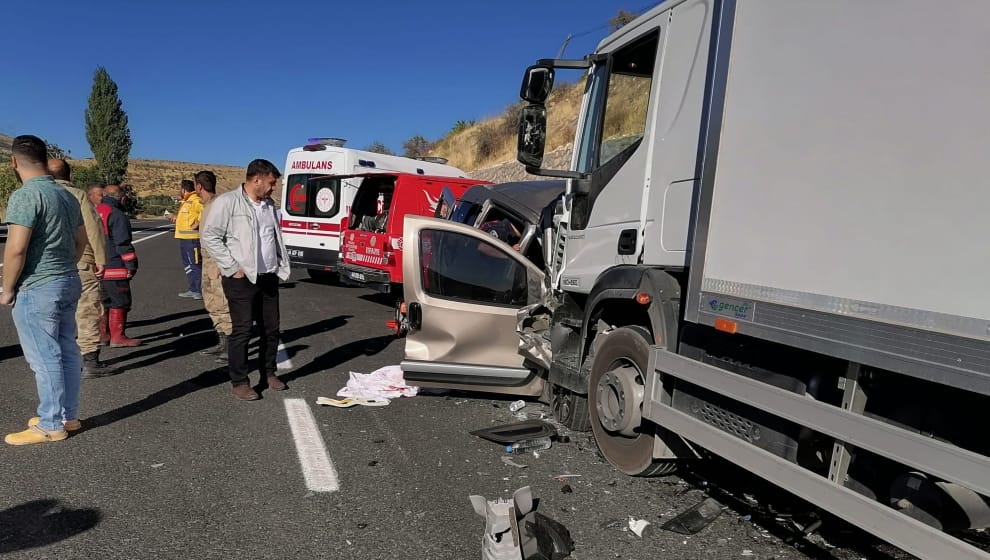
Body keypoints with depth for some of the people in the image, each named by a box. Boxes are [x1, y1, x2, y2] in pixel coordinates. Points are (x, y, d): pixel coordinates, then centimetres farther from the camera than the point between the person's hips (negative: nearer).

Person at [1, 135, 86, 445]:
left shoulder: (25, 195, -16)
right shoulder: (67, 195, 10)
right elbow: (81, 241, 17)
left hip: (36, 289, -8)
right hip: (68, 282, 8)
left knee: (44, 358, 0)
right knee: (67, 351, 13)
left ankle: (51, 425, 9)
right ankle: (68, 415, 23)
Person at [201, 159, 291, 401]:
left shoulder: (269, 205, 13)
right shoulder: (227, 202, -9)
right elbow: (210, 237, -11)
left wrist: (282, 267, 10)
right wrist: (232, 268, -14)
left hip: (269, 278, 7)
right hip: (242, 279, -7)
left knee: (271, 328, 12)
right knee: (242, 331, -1)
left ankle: (268, 373, 28)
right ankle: (239, 382, 11)